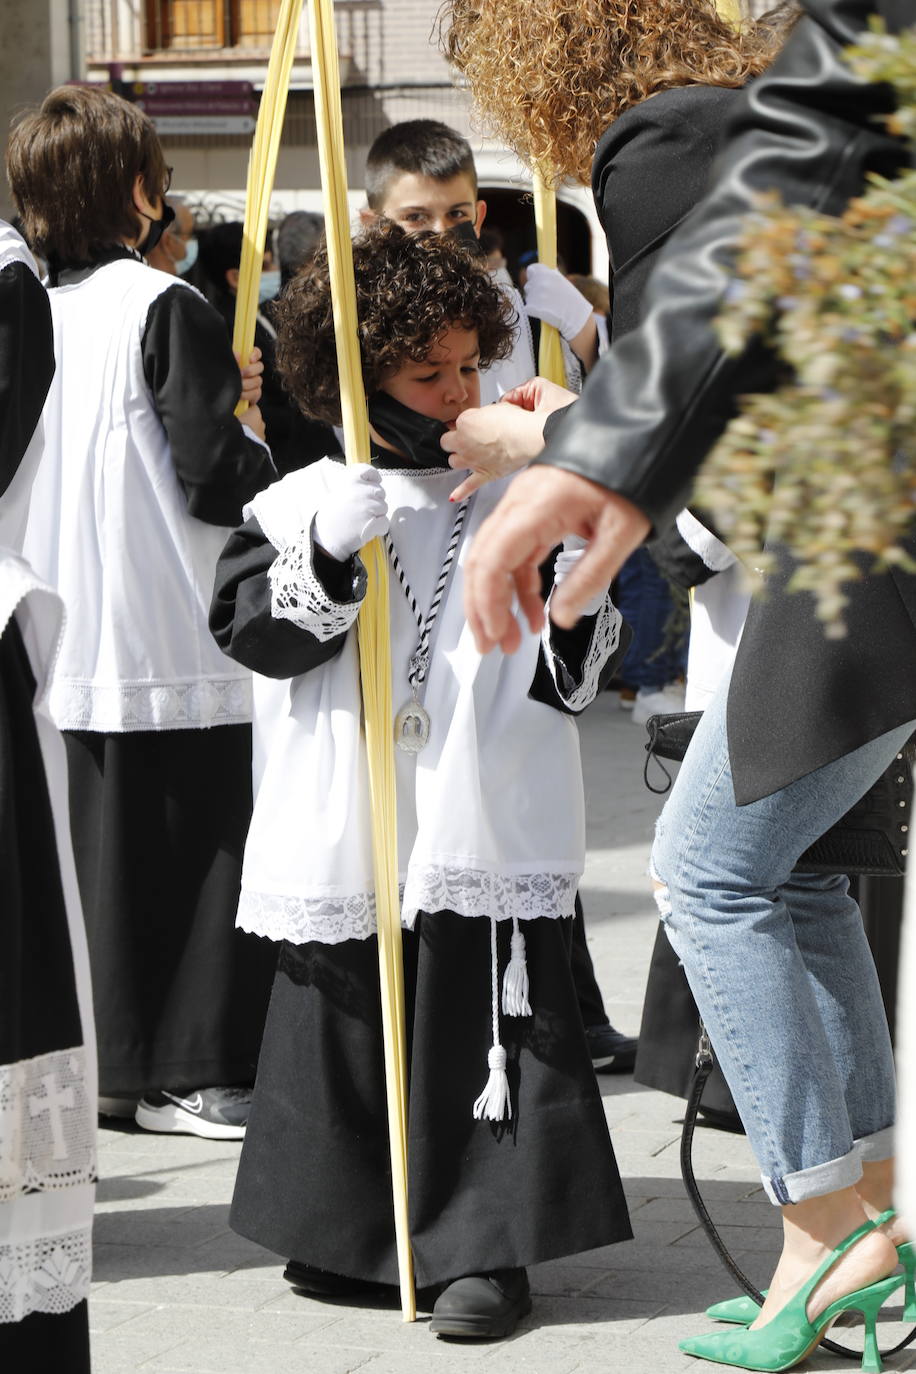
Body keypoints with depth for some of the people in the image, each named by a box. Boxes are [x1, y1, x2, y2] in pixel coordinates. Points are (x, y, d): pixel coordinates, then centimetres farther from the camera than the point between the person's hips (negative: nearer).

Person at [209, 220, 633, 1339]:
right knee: (345, 1023, 8)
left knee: (488, 1026, -2)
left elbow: (580, 659, 11)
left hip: (488, 826, 0)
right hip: (347, 824, 1)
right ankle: (351, 1232, 22)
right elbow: (248, 629, -3)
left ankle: (485, 1246, 6)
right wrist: (325, 558, -17)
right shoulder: (309, 502, 4)